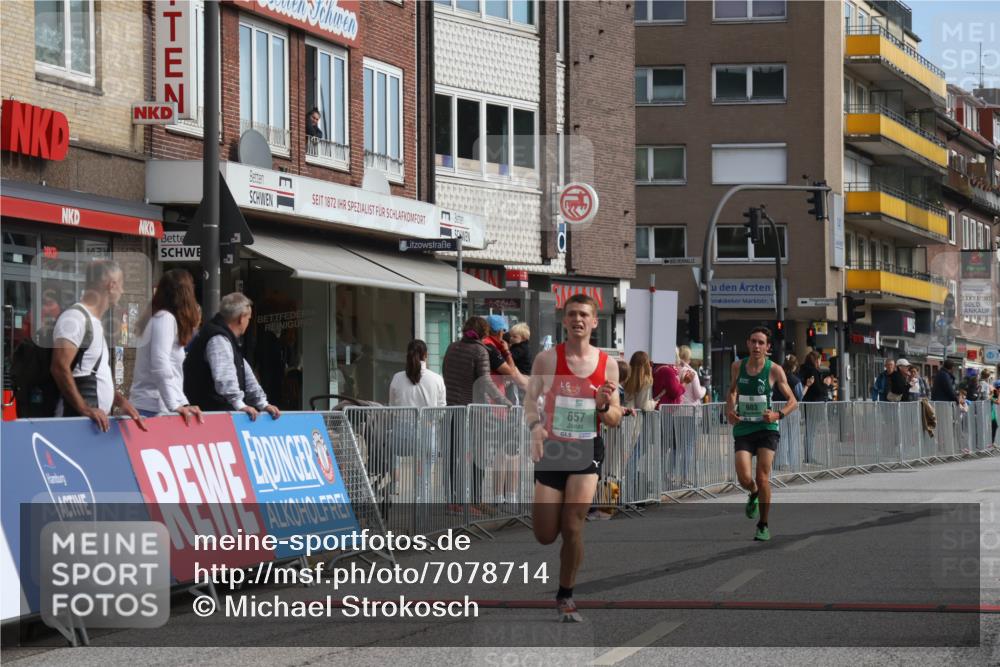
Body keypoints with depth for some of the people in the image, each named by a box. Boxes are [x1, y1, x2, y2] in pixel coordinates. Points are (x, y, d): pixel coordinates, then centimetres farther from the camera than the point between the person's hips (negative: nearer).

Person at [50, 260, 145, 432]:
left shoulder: (95, 322, 21)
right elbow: (60, 368, -20)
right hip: (76, 419, -9)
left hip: (98, 420, 9)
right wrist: (84, 409, -24)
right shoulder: (74, 317, -9)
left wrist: (121, 401, 15)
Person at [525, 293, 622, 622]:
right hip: (552, 448, 0)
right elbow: (530, 400, -7)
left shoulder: (608, 364, 1)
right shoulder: (547, 359, -5)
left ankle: (566, 596, 9)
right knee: (545, 536, 0)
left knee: (573, 528, -10)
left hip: (587, 450, 1)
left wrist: (603, 406, -16)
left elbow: (615, 420, 7)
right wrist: (535, 425, -28)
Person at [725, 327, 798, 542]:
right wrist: (729, 410, 4)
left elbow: (793, 401, 0)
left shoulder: (774, 370, -5)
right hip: (743, 429, 2)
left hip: (766, 429, -2)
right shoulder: (738, 366, 4)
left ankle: (763, 526, 8)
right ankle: (754, 494, 27)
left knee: (763, 477, -8)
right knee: (744, 479, -12)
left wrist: (778, 415, -19)